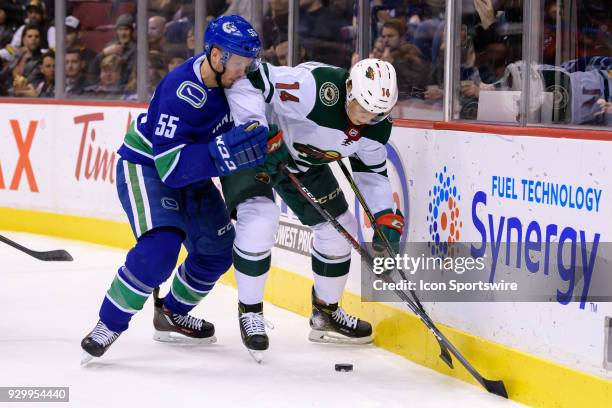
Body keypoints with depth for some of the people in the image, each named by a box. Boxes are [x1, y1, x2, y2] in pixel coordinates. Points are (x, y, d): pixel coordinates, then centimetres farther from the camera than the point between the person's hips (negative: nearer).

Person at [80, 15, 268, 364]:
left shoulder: (226, 75, -10)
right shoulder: (181, 94, -34)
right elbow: (172, 167, -39)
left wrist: (263, 141, -2)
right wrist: (225, 149, -47)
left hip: (192, 174, 8)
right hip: (145, 167, -8)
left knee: (218, 250, 11)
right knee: (160, 248, -28)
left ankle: (172, 315, 33)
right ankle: (109, 325, -15)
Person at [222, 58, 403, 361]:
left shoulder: (377, 125, -14)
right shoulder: (314, 86, -39)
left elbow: (371, 169, 3)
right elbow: (244, 80, -40)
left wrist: (385, 215, -10)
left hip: (304, 160, 7)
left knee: (339, 227, 6)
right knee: (259, 217, -27)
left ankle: (326, 313, 28)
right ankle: (249, 312, -7)